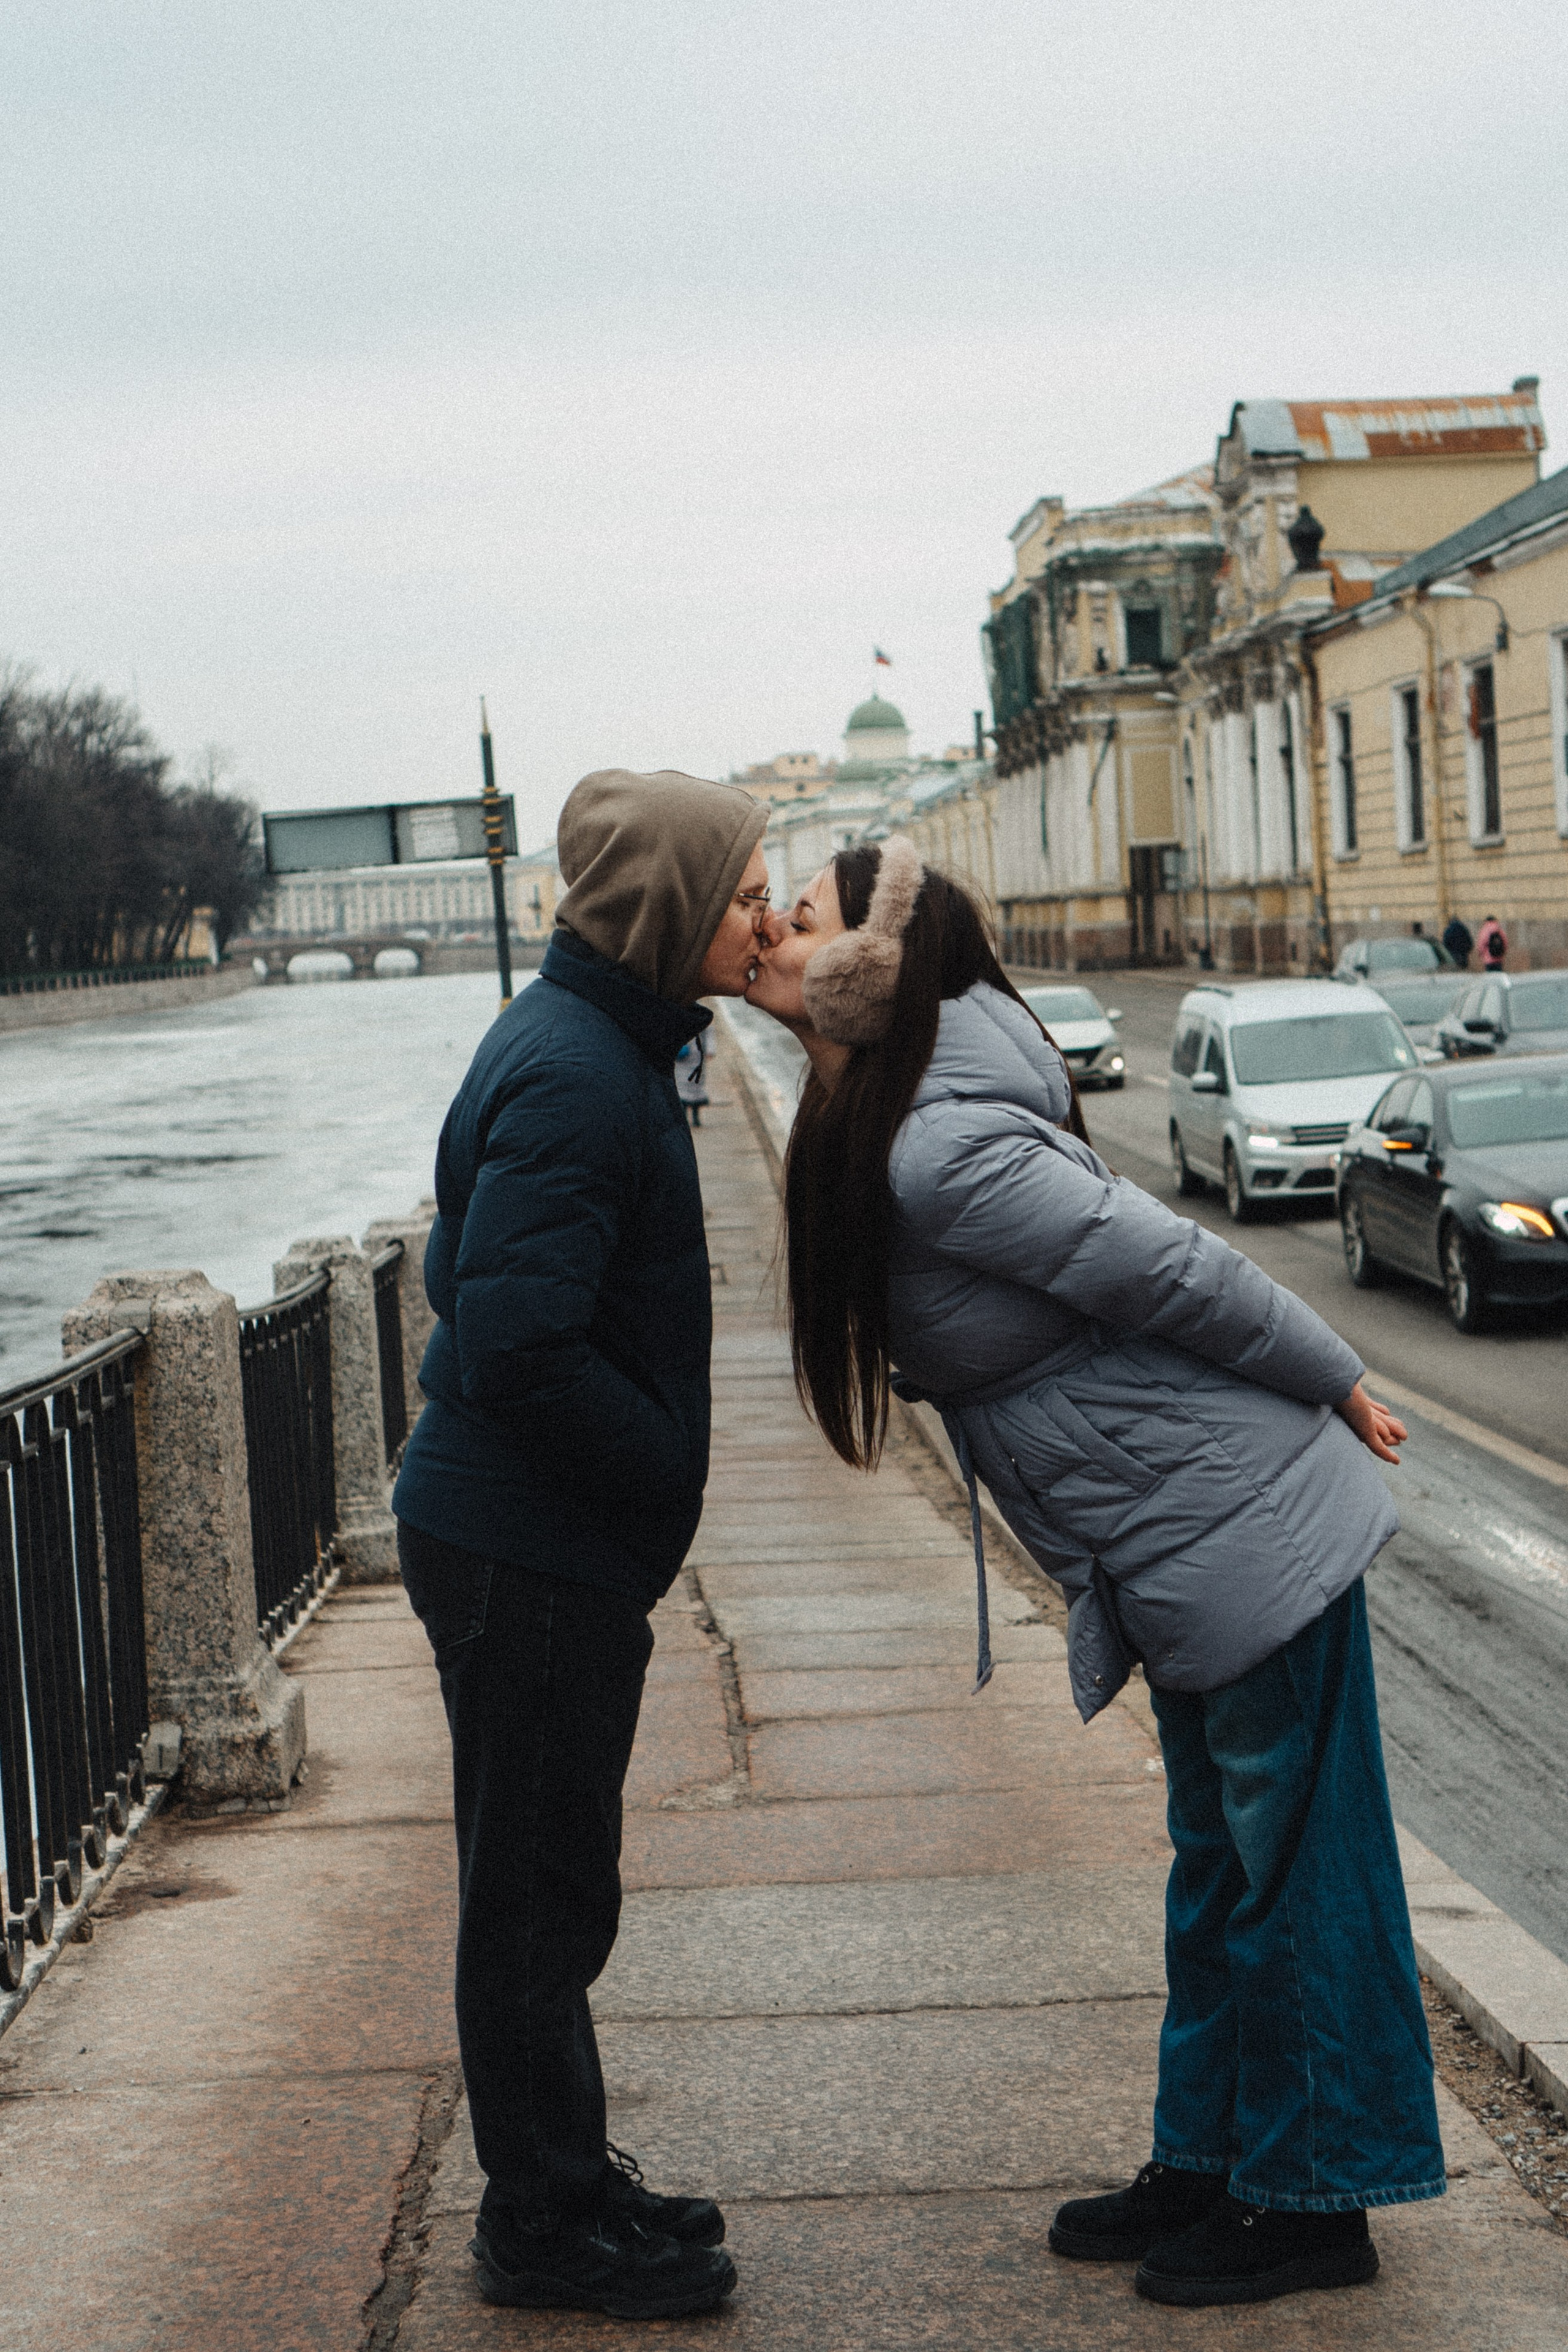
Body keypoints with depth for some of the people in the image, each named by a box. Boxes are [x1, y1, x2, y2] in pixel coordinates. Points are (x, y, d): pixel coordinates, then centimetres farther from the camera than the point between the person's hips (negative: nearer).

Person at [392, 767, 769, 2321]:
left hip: (544, 1544, 10)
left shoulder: (600, 1044, 11)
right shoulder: (572, 1075, -21)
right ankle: (545, 2227, 16)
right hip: (528, 1552, -10)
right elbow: (522, 1346, -28)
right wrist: (670, 1468, -16)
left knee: (551, 1894, 19)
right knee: (533, 1900, 3)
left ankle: (562, 2186, 32)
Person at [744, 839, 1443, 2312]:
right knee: (1219, 1875, 20)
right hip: (1188, 1563, 10)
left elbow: (1175, 1271, -20)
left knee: (1298, 1876, 4)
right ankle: (1207, 2164, 33)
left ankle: (1315, 2203, 17)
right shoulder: (877, 1129, 7)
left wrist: (1336, 1391, -9)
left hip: (1243, 1535, -10)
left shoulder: (937, 1151, -23)